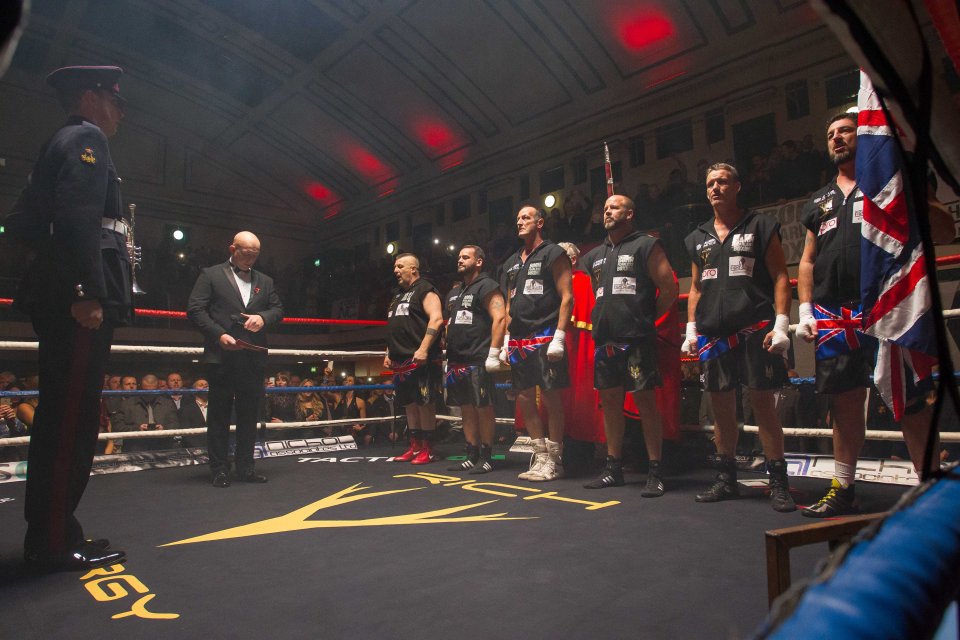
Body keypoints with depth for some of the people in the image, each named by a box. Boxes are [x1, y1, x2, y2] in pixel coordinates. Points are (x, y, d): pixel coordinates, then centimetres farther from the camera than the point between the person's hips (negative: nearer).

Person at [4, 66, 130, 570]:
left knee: (60, 418, 12)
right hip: (79, 303, -10)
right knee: (72, 419, -8)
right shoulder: (86, 138, -4)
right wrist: (89, 293, -23)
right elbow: (79, 217, -20)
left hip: (60, 302, 10)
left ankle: (48, 533, 20)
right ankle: (56, 542, -3)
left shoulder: (59, 145, 26)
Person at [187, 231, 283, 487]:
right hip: (222, 357, -4)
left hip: (253, 358, 4)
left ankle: (245, 467, 16)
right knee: (219, 414, 3)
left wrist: (263, 317, -8)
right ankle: (219, 469, 11)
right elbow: (195, 310, -3)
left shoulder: (265, 281, 17)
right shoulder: (211, 275, 4)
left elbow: (278, 310, 15)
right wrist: (219, 334, -15)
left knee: (249, 415, 8)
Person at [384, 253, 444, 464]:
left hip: (420, 360, -9)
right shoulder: (398, 296, 23)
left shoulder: (424, 290, -5)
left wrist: (423, 349, -24)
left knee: (424, 404, -6)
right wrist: (389, 353, 20)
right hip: (401, 362, 9)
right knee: (409, 404, 11)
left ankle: (427, 450, 1)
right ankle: (415, 447, 19)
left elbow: (436, 319, -18)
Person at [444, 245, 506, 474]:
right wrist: (447, 355, 19)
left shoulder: (486, 286, -4)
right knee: (466, 410, 11)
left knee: (483, 409, -3)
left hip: (478, 361, -8)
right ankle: (472, 456, 18)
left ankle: (486, 458, 5)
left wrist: (493, 354, -19)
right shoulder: (454, 293, 21)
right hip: (457, 361, 8)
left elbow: (499, 319, -14)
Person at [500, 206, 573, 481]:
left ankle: (553, 460, 7)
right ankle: (540, 455, 18)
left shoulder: (553, 254, 0)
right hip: (519, 342, 7)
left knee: (551, 397, -4)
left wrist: (559, 337, -15)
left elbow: (566, 297, -7)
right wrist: (507, 340, 14)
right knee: (524, 399, 7)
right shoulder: (512, 262, 20)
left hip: (545, 339, -7)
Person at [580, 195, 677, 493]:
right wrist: (599, 321, 14)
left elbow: (669, 290, -2)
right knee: (609, 400, 8)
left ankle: (655, 472, 2)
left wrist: (647, 318, 1)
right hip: (605, 340, 6)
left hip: (637, 339, -6)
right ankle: (613, 468, 18)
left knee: (644, 399, -5)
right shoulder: (594, 256, 19)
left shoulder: (646, 246, 1)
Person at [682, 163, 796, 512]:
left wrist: (781, 324, -11)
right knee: (721, 405, 7)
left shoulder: (760, 226, 5)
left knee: (762, 402, -4)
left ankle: (778, 482, 7)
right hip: (714, 333, 4)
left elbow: (780, 277, 0)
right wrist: (691, 330, 10)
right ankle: (726, 479, 18)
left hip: (754, 328, -4)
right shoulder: (699, 238, 17)